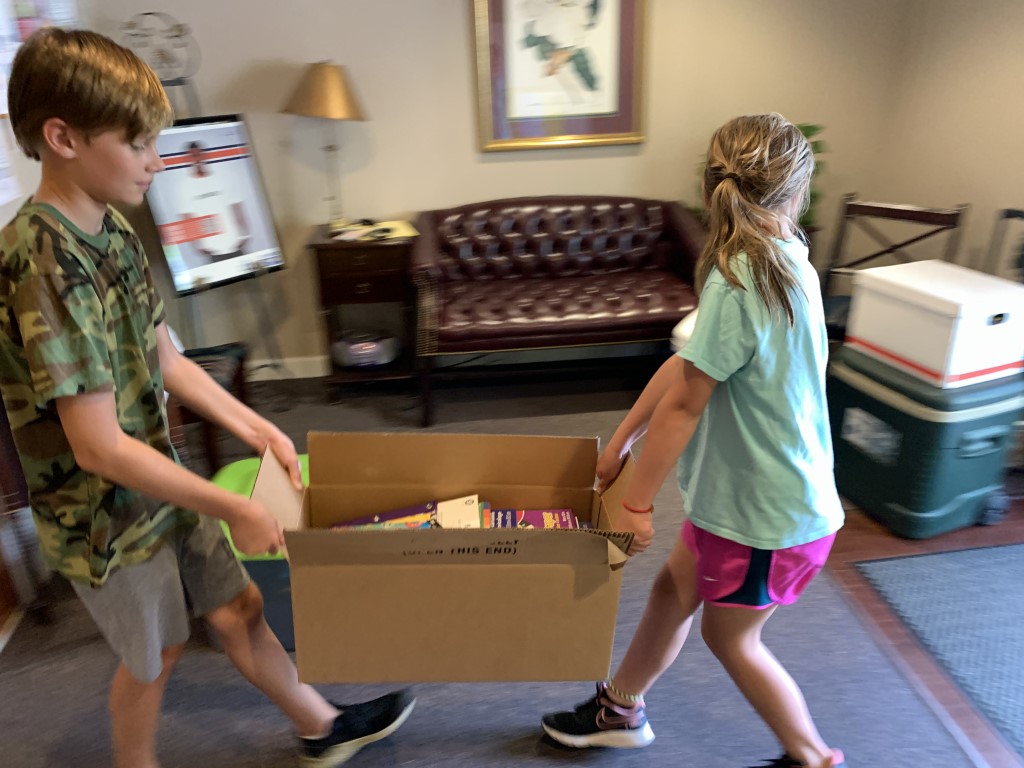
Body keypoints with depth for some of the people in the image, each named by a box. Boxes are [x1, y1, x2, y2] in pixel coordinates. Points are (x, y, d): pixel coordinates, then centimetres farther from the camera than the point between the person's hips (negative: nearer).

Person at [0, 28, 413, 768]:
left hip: (161, 483, 7)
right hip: (106, 515, -7)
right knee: (153, 655, 16)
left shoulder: (113, 232, -1)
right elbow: (100, 448, -28)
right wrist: (233, 509, -21)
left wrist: (257, 428, 6)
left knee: (239, 606, 20)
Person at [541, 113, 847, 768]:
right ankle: (621, 710, 41)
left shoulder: (738, 279, -27)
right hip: (744, 485, 8)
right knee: (674, 588, 19)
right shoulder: (784, 262, 2)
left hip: (769, 505, -8)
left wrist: (638, 501, -13)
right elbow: (686, 364, 2)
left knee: (730, 635, 14)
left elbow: (685, 402, -23)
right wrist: (620, 441, 5)